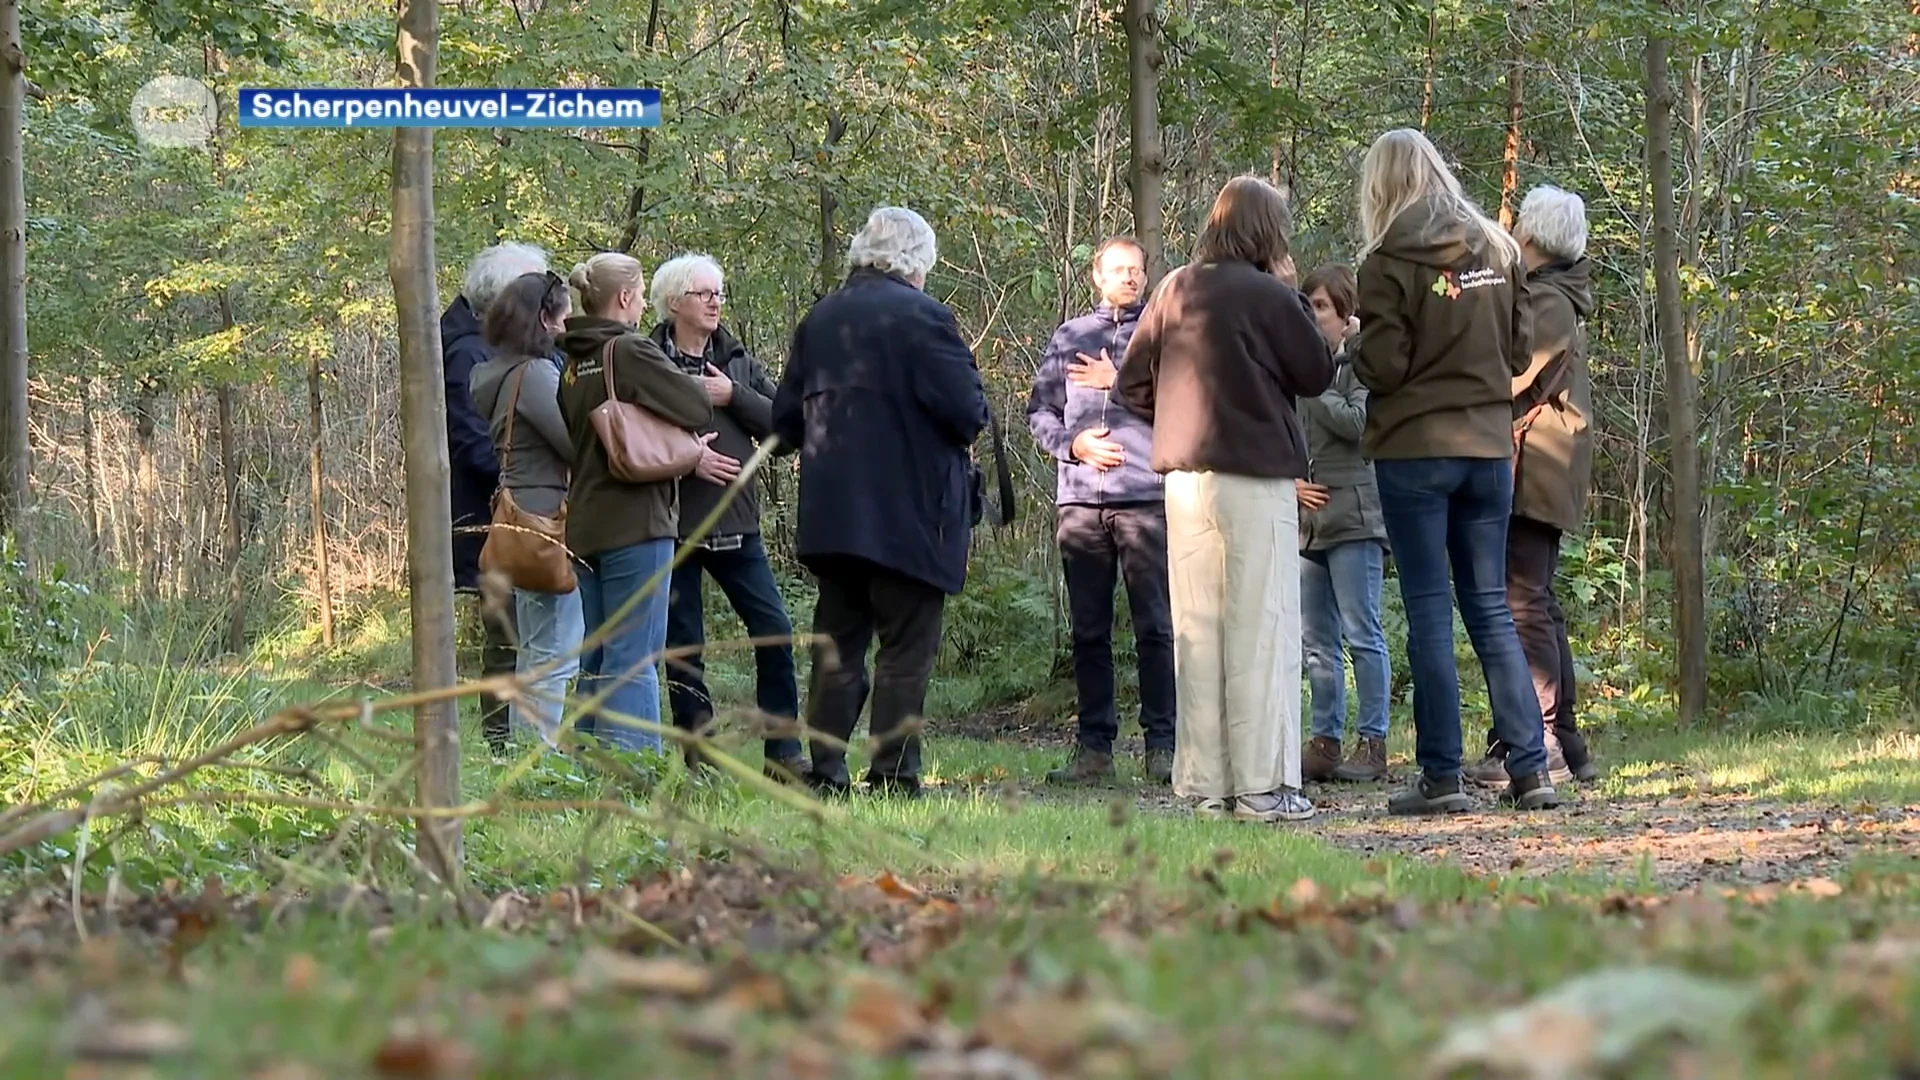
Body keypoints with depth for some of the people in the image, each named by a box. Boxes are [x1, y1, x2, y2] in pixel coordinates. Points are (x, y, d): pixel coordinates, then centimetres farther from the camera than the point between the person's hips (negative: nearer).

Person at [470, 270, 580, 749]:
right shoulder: (534, 373, -15)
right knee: (557, 655, -8)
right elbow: (577, 446, -17)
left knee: (534, 655, 17)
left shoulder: (502, 373, 14)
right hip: (547, 520, -10)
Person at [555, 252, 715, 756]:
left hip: (585, 524, 8)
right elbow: (698, 409, -14)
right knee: (634, 657, -7)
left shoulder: (573, 364, 12)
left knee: (597, 657, 14)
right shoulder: (631, 352, -12)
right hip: (636, 521, -8)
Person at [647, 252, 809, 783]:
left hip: (735, 523, 4)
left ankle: (784, 753, 5)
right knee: (683, 645, 3)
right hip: (671, 522, -3)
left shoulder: (738, 362, 12)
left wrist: (733, 396, -7)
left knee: (775, 634, -2)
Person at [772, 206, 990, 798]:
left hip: (830, 516, 6)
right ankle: (892, 774, -6)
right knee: (906, 650, -2)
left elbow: (786, 417, 12)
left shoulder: (818, 320, 9)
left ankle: (825, 772, 8)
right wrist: (967, 423, 7)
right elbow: (968, 412, -15)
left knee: (837, 645, 11)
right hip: (910, 519, -6)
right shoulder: (921, 317, -10)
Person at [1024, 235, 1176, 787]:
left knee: (1155, 627, -5)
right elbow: (1039, 411, 15)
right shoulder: (1068, 338, 17)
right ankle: (1094, 746, 8)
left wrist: (1118, 384, -9)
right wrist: (1073, 443, -2)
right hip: (1080, 499, 3)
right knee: (1088, 631, 4)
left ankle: (1161, 746, -3)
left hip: (1146, 498, -3)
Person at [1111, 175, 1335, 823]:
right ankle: (1262, 786, -4)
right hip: (1255, 477, -5)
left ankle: (1203, 783, 11)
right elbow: (1316, 375, -1)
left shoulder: (1175, 291, 7)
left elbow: (1130, 385, 10)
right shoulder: (1269, 297, -9)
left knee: (1196, 630, 9)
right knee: (1261, 630, -2)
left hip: (1184, 477, 5)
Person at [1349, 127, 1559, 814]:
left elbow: (1381, 366, -12)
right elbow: (1521, 351, 11)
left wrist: (1357, 354, 8)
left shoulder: (1389, 262, -11)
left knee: (1428, 612, -1)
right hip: (1489, 445, 5)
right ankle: (1530, 768, 4)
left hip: (1414, 449, -5)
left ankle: (1441, 777, -1)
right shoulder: (1496, 252, 7)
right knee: (1490, 607, 9)